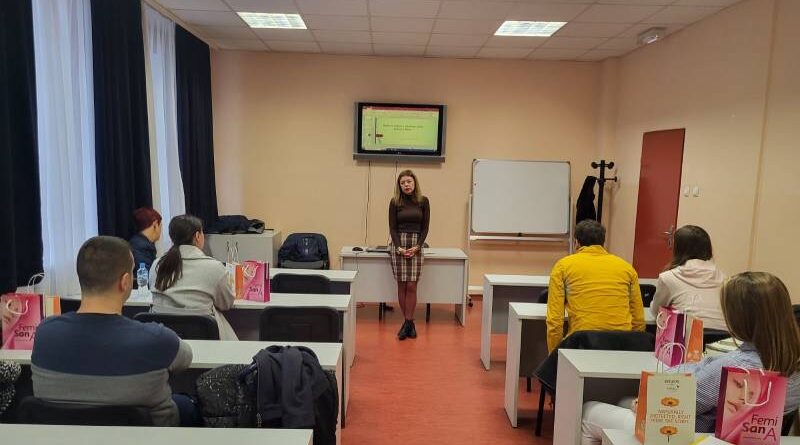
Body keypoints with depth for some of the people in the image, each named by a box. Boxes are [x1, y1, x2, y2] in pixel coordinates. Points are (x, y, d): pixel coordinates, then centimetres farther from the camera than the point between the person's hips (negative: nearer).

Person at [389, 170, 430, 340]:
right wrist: (399, 248, -11)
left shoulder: (423, 201, 3)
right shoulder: (395, 202, 1)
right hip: (398, 245, 0)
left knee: (411, 286, -4)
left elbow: (425, 227, 3)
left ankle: (408, 322, 1)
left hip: (416, 246, 0)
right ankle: (408, 322, 11)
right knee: (402, 286, 1)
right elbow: (392, 228, 1)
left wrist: (417, 246, -8)